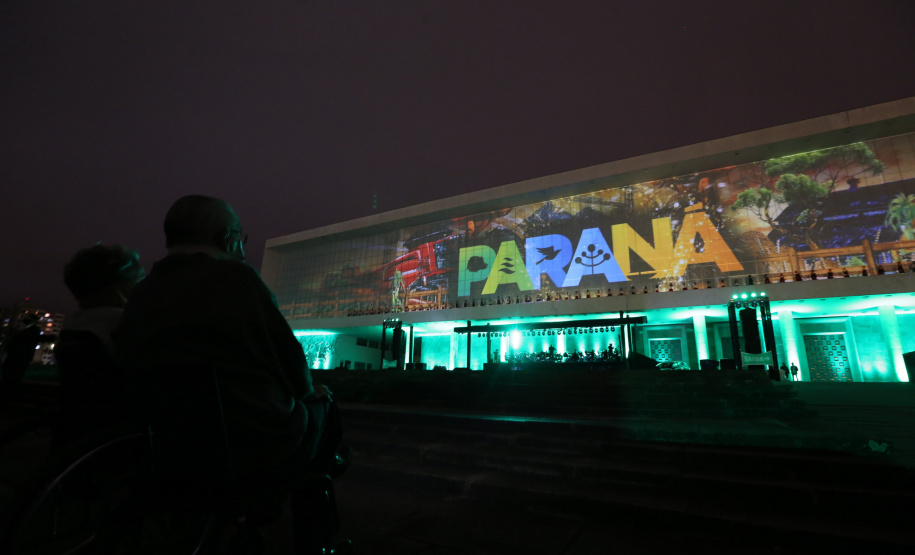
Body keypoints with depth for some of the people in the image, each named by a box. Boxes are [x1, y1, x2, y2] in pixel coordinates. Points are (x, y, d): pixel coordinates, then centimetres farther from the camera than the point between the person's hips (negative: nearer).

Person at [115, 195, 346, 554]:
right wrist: (308, 390, 9)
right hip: (260, 455, -6)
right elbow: (290, 357, -13)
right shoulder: (237, 277, -17)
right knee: (320, 404, 20)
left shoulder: (140, 296, 1)